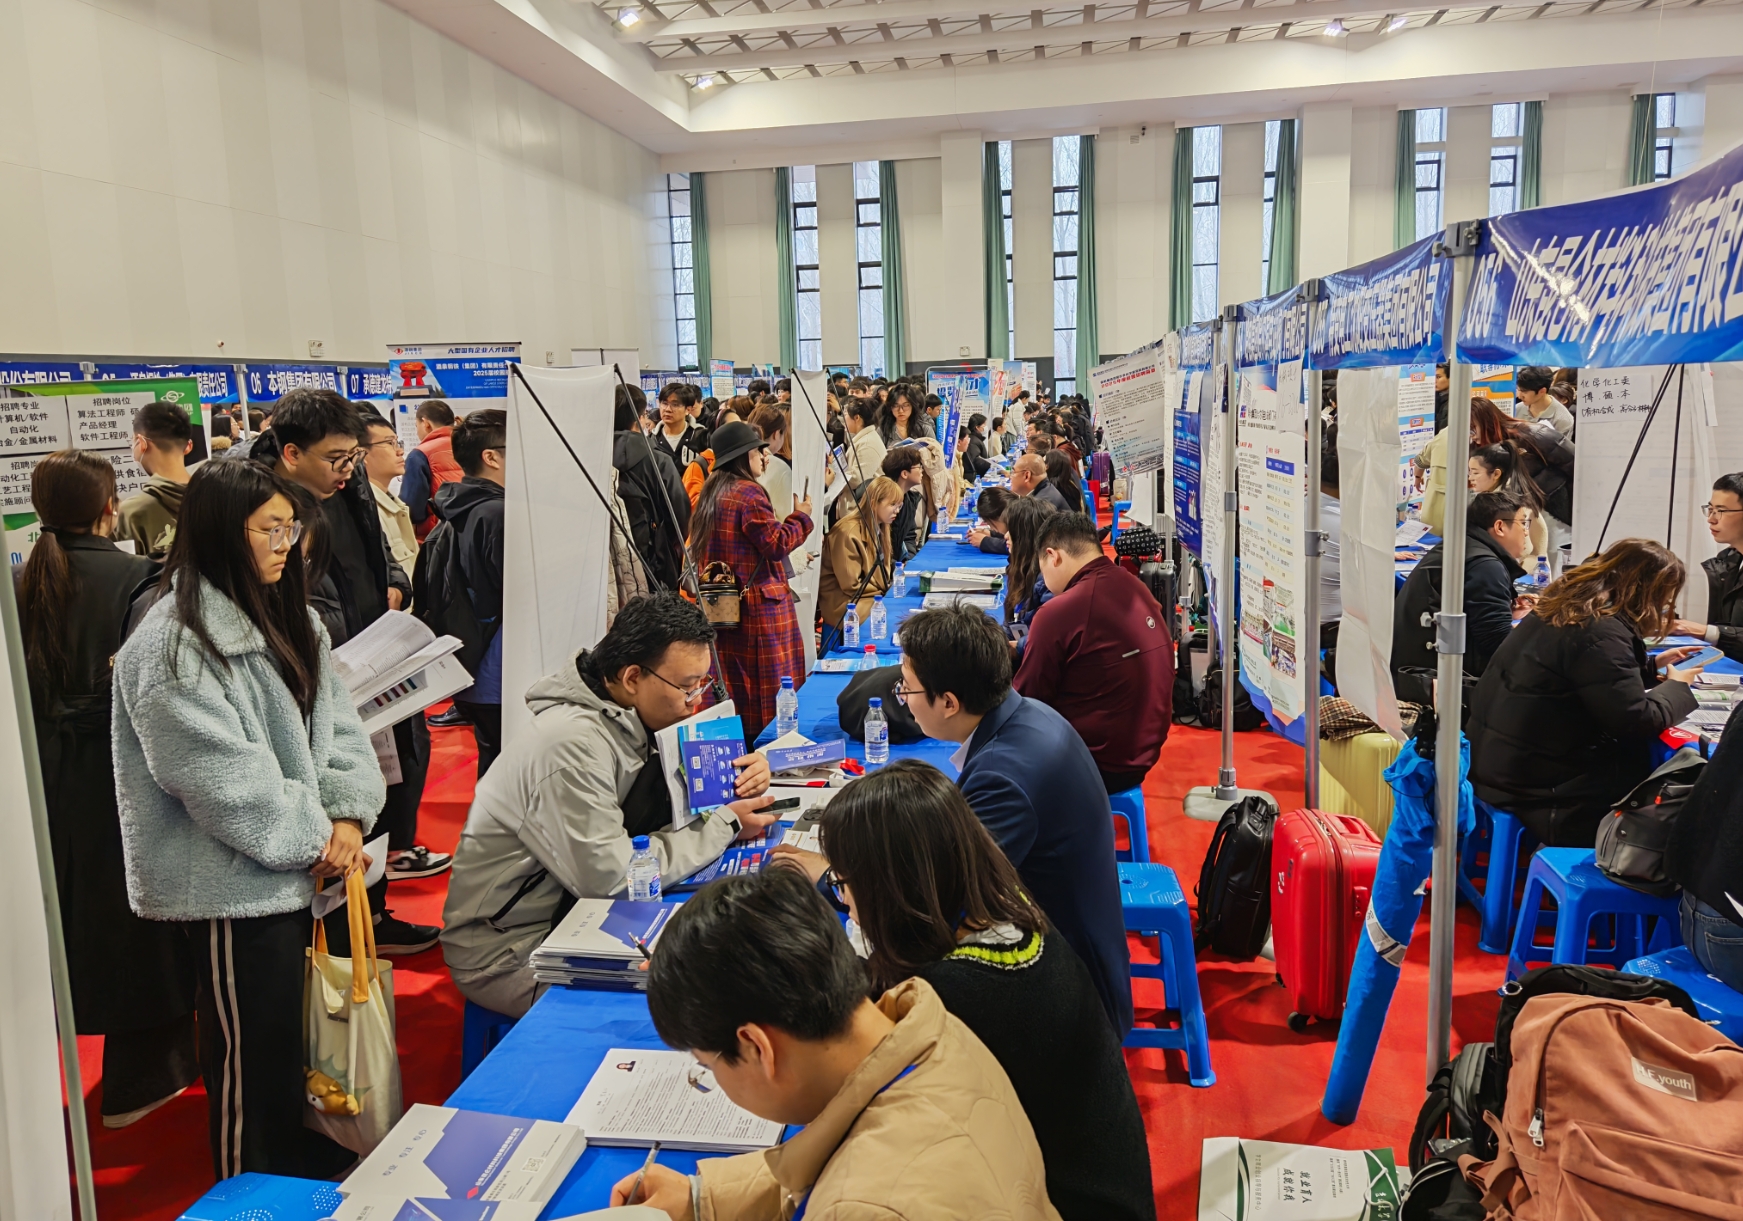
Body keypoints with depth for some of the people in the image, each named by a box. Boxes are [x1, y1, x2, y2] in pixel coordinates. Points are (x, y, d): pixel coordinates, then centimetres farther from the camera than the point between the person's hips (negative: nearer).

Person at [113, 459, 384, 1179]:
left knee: (293, 1028, 21)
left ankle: (299, 1153, 41)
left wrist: (348, 817, -7)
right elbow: (221, 778, -23)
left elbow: (335, 722, 7)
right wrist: (314, 838, -14)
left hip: (293, 868, 8)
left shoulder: (288, 620, 9)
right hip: (234, 882, -8)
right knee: (250, 1045, 8)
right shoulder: (172, 647, -18)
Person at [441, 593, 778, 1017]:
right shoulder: (573, 745, -28)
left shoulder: (631, 718, 0)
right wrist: (725, 825, -20)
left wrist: (735, 781, -12)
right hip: (507, 956, -8)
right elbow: (611, 876, -29)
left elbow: (665, 815, 9)